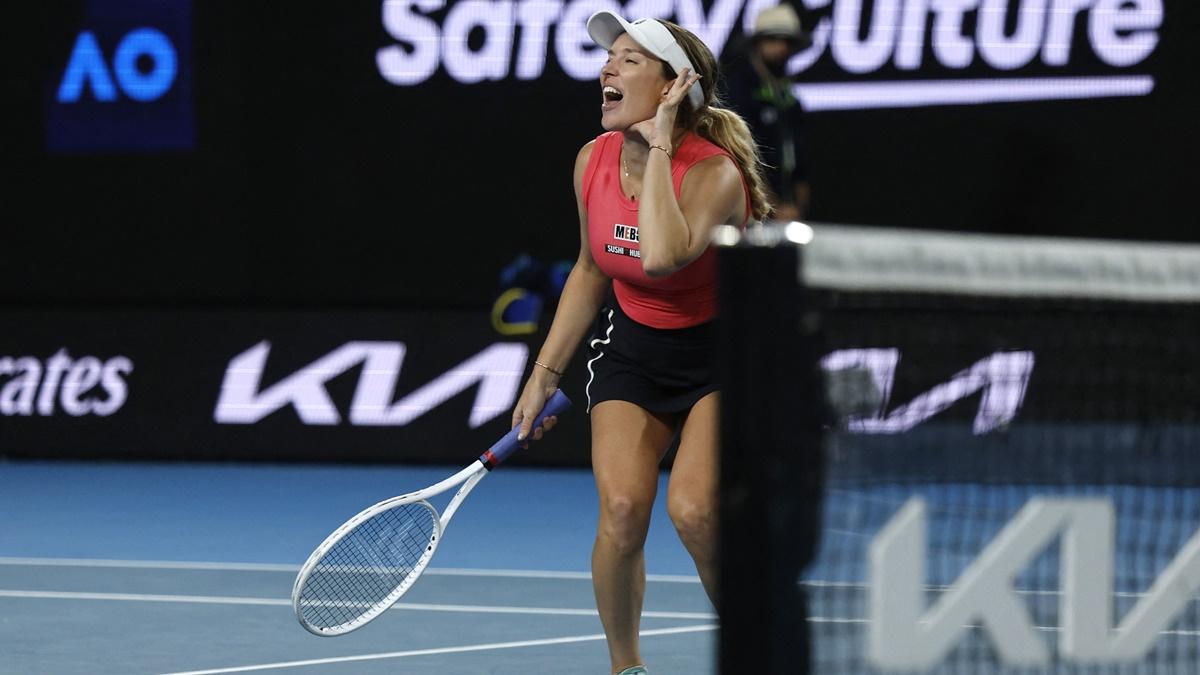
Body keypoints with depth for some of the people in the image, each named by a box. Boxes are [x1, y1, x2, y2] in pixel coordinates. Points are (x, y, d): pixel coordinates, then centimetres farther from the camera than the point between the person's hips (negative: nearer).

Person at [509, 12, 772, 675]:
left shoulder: (713, 172, -25)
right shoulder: (592, 162, -7)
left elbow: (661, 256, -45)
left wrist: (660, 147, -36)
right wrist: (544, 375, 10)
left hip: (722, 352, -4)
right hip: (631, 349, 5)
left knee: (693, 510, -23)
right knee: (621, 508, -16)